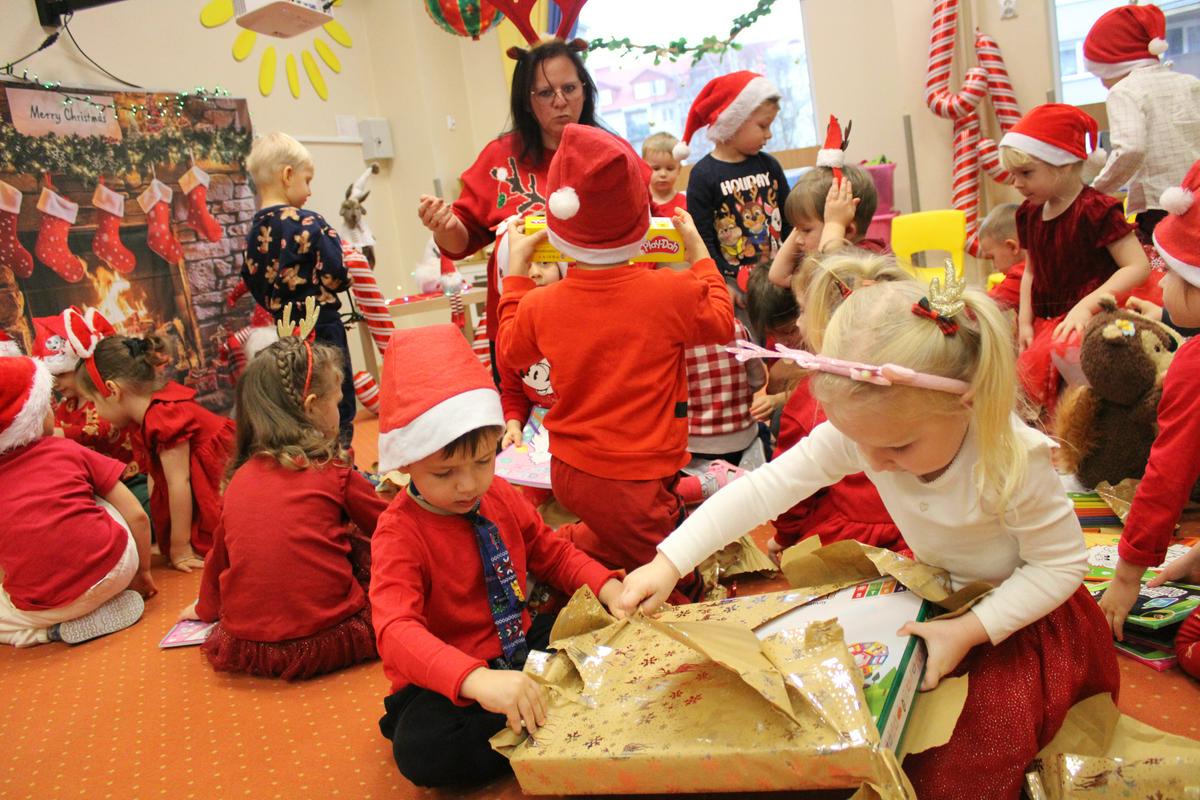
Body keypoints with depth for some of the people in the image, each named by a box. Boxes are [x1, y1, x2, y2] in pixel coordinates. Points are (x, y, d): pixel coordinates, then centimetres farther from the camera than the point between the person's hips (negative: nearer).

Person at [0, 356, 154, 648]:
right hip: (116, 570, 0)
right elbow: (137, 516, 5)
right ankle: (113, 602, 17)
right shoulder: (68, 450, 7)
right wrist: (143, 571, 19)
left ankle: (58, 627, 5)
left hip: (42, 609, 0)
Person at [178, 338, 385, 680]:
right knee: (369, 551, 15)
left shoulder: (239, 479, 10)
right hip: (329, 639, -4)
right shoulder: (333, 472, -2)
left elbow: (220, 552, 25)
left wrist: (206, 608, 43)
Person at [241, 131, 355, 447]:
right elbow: (336, 276, -15)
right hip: (321, 329, -7)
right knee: (338, 410, 1)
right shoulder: (308, 223, -13)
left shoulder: (254, 231, 5)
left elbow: (253, 282, 10)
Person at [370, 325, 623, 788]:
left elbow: (552, 553, 14)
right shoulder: (398, 534, -20)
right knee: (421, 749, -35)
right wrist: (477, 680, -52)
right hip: (444, 685, -5)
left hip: (522, 647, 5)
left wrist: (607, 588, -6)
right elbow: (396, 630, -35)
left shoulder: (498, 495, 0)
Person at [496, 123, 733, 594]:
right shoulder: (674, 292, -18)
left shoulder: (539, 306, -10)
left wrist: (516, 269, 18)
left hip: (568, 472, 5)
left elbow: (511, 352, 13)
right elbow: (722, 325, 5)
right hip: (636, 483, -5)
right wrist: (698, 252, 14)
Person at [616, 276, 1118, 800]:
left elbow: (1062, 564, -20)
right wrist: (668, 564, -31)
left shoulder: (1013, 462, -34)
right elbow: (765, 487, -24)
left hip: (1017, 613, -4)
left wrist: (969, 631, -28)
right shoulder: (861, 429, -25)